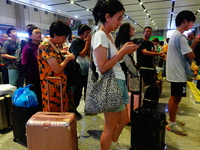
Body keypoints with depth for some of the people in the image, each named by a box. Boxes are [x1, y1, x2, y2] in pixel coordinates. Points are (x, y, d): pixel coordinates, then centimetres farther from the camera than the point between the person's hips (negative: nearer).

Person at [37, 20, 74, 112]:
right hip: (52, 88, -9)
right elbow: (57, 69, -23)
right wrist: (67, 58, -7)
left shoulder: (54, 46, 12)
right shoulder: (45, 47, -17)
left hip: (60, 86, 9)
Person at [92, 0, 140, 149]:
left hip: (119, 82, 10)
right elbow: (102, 67, -22)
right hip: (110, 84, -10)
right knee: (110, 127, 6)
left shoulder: (109, 35, 13)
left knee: (124, 120, 23)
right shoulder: (100, 35, -15)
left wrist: (125, 51, 2)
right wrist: (123, 51, -16)